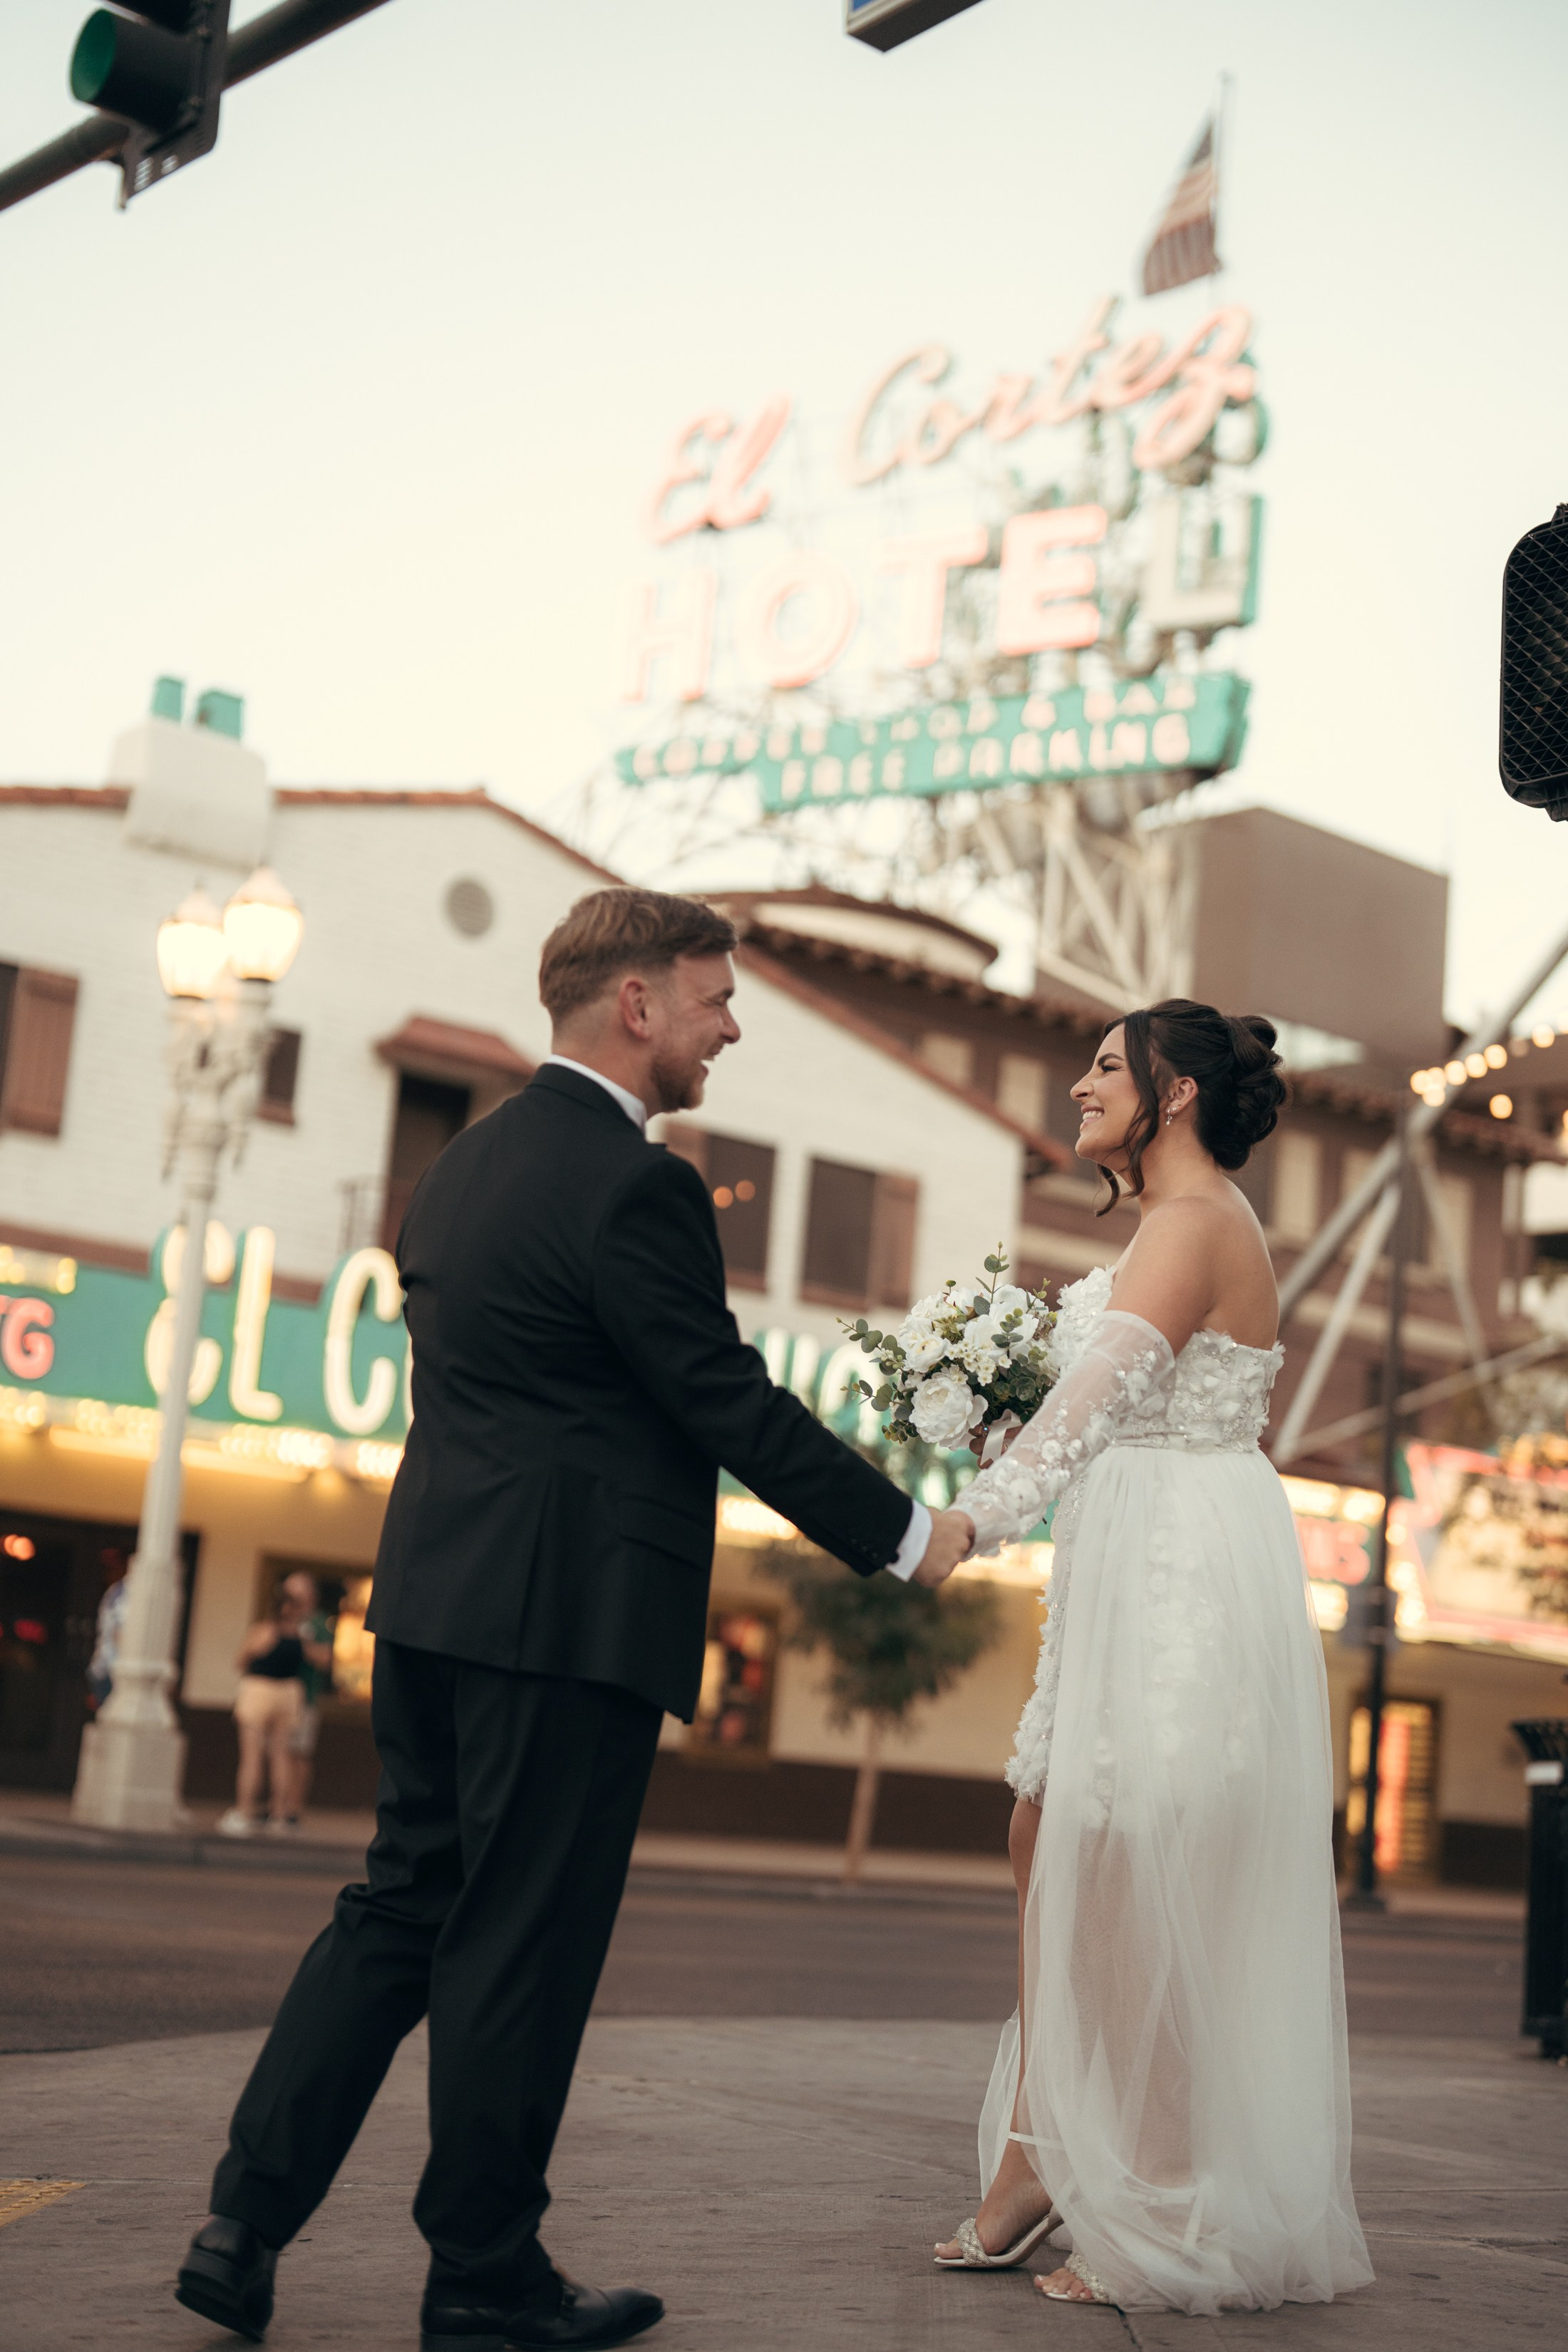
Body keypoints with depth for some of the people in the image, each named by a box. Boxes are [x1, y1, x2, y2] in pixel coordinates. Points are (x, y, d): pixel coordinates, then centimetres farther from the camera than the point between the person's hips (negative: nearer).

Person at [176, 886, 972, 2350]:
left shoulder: (463, 1163, 14)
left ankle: (247, 2219, 13)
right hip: (570, 1614, -8)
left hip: (434, 1597, 9)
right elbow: (732, 1405, -14)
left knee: (398, 1909, 15)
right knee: (520, 1949, 2)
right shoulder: (633, 1184, -15)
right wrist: (903, 1536, -4)